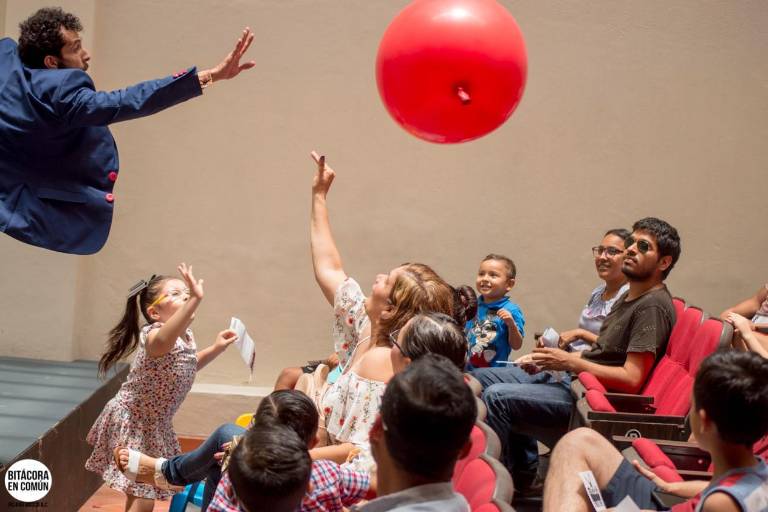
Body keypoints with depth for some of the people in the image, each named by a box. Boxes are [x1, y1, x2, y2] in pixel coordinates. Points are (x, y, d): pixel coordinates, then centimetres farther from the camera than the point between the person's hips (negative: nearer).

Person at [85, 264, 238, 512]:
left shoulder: (187, 337, 0)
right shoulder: (154, 335, -28)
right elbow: (163, 341, -56)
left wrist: (215, 349, 7)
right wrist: (195, 301, -67)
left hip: (155, 425, 9)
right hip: (130, 423, -9)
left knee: (140, 490, 23)